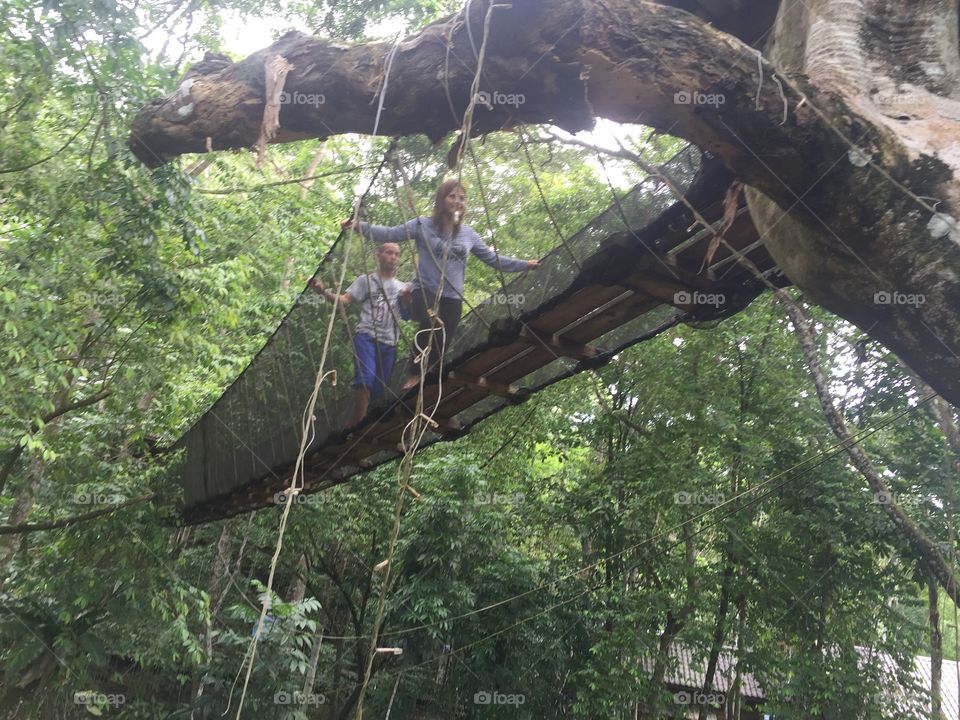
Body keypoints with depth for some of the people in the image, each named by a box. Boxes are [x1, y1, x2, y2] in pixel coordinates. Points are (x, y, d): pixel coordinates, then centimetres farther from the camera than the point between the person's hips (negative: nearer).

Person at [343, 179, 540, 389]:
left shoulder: (468, 234, 11)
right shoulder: (423, 224, 1)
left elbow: (493, 259, 18)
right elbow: (389, 234, -5)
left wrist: (525, 265, 16)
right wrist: (359, 226, -17)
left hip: (453, 298, 4)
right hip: (426, 292, -4)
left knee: (440, 347, -1)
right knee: (431, 327, -32)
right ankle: (413, 374, -14)